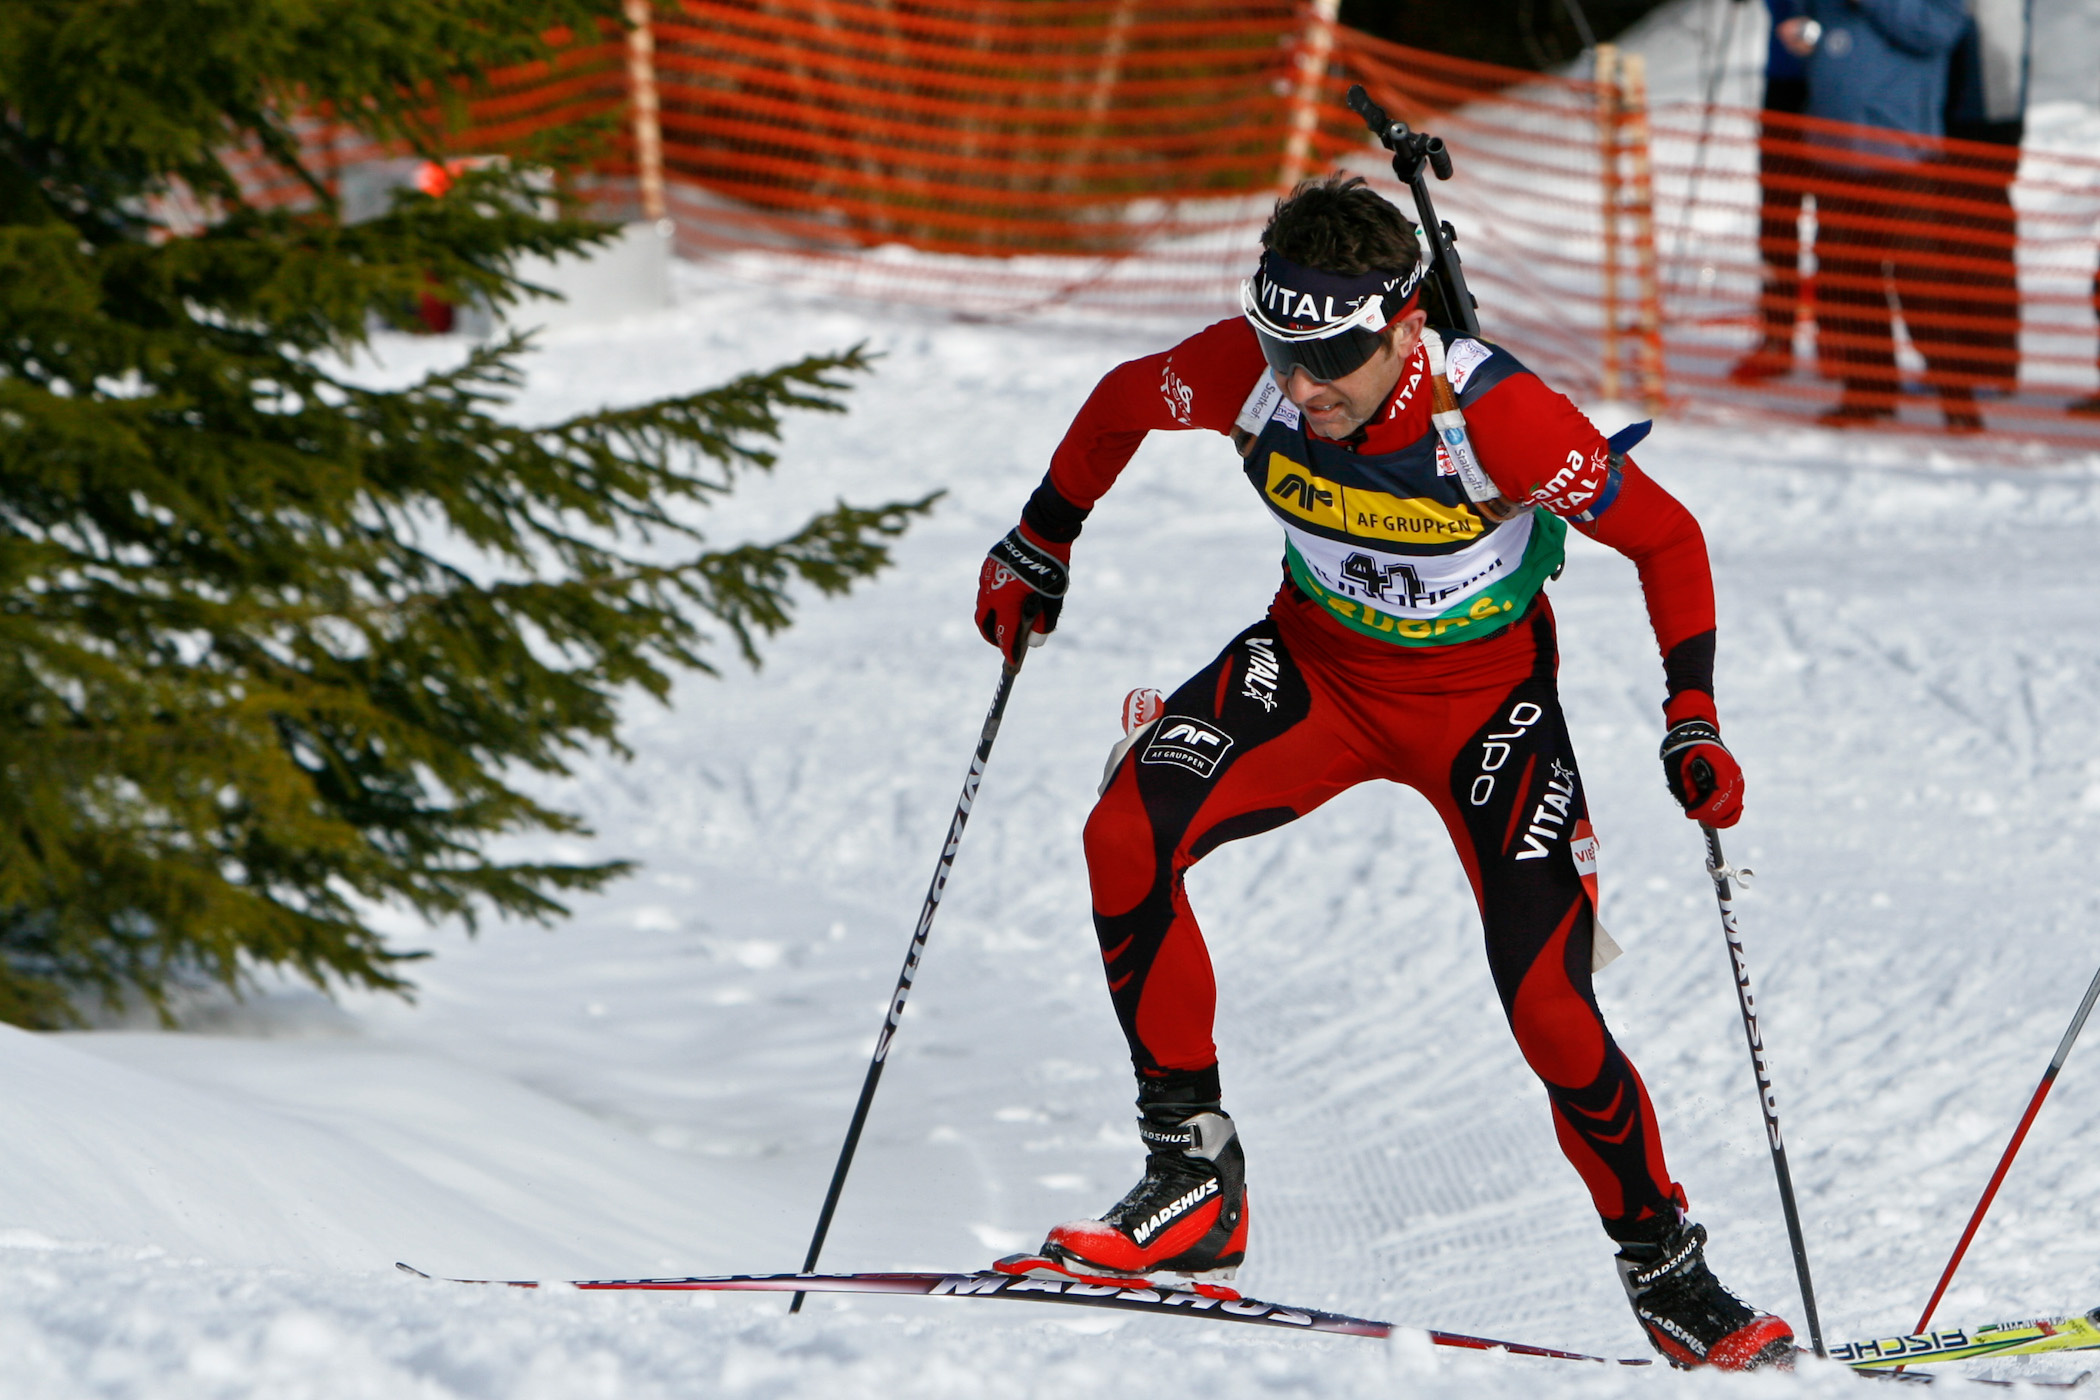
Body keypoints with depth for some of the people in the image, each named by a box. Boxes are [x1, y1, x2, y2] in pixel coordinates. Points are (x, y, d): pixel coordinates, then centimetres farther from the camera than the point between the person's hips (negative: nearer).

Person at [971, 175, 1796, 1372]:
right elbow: (1121, 406, 1)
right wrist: (1038, 552, 10)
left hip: (1486, 697, -3)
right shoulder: (1242, 374, -24)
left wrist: (1694, 723, -24)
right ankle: (1195, 1184, -12)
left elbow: (1667, 538, -18)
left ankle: (1666, 1270, 13)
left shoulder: (1498, 416, -33)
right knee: (1127, 836, -22)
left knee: (1550, 1010, -12)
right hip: (1321, 660, 3)